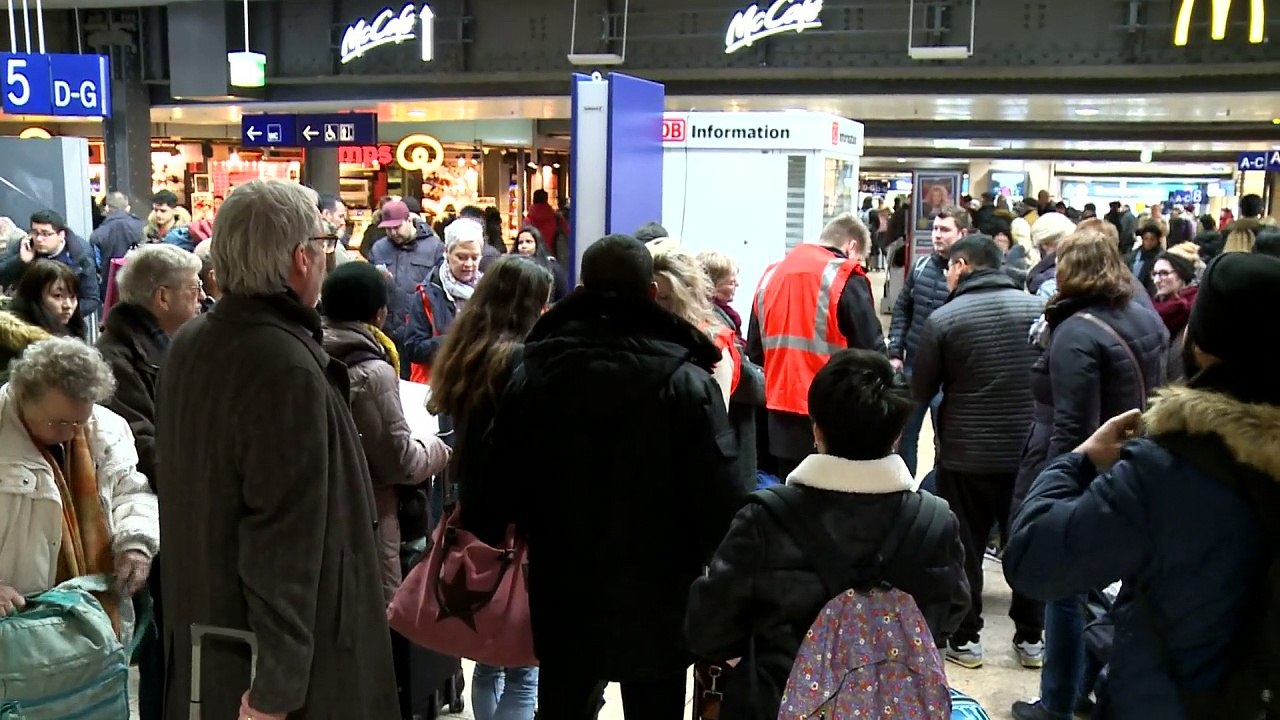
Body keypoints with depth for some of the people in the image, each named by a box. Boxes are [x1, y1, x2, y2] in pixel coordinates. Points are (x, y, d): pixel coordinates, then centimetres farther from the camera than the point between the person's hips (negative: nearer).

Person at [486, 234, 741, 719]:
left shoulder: (532, 371, -3)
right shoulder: (684, 379, -16)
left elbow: (506, 482, 3)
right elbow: (718, 497, -18)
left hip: (562, 593, 3)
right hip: (655, 598, -3)